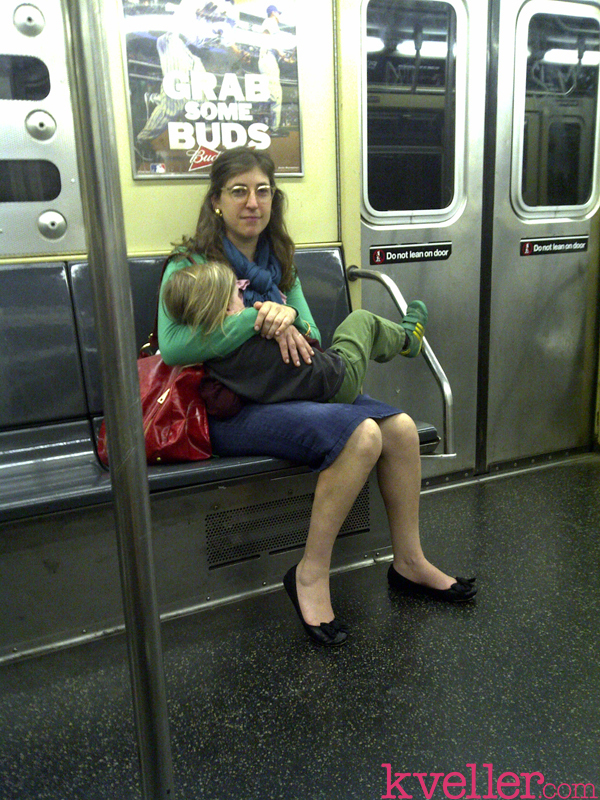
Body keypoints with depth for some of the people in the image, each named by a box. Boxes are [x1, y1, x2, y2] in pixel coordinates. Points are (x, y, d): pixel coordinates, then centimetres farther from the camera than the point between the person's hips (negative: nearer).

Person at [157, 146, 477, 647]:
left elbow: (311, 338, 13)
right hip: (229, 411, -7)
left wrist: (289, 318, -11)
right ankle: (310, 576, -13)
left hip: (283, 392, 7)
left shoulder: (278, 261, 14)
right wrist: (257, 319, -23)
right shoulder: (192, 264, -7)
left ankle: (409, 563, 5)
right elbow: (172, 347, -23)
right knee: (361, 435, -28)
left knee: (401, 428, -11)